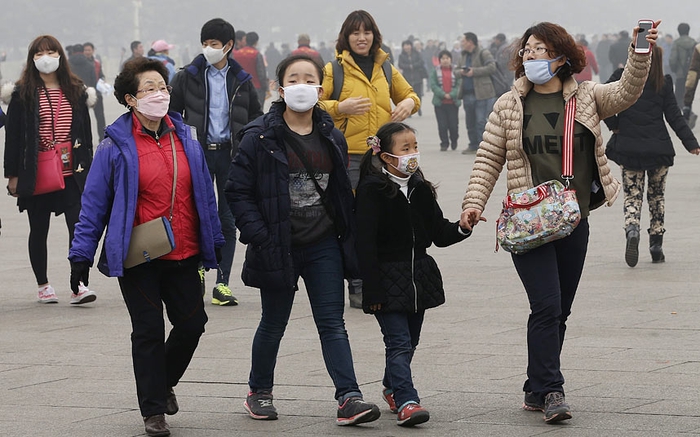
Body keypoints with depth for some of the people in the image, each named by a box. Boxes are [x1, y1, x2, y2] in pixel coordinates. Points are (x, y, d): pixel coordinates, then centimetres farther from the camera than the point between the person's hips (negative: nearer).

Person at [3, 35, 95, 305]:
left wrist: (87, 166, 9)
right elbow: (13, 135, -1)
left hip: (71, 172, 1)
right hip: (36, 175, -1)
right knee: (39, 230, 9)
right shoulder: (23, 94, 0)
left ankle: (79, 286, -13)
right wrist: (13, 174, -5)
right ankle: (43, 285, 22)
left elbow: (85, 130, 13)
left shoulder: (75, 91, 8)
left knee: (79, 226, -11)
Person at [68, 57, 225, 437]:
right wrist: (81, 254, -6)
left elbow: (205, 194, 14)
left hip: (183, 254, 4)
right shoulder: (116, 147, -8)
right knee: (148, 330, 1)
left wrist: (214, 242, 16)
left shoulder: (186, 140, 6)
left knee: (192, 323, 7)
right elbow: (94, 204, -5)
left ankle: (164, 382, 35)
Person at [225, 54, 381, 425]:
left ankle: (348, 398, -8)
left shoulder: (331, 137, 6)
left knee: (332, 322, -3)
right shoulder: (261, 137, -9)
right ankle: (259, 392, 30)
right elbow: (238, 191, -9)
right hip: (279, 248, -3)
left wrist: (347, 236, 7)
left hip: (324, 246, 3)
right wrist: (259, 236, -17)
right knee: (273, 324, 11)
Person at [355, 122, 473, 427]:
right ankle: (406, 402, -16)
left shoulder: (421, 189, 8)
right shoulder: (372, 190, -12)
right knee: (399, 343, -13)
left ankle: (392, 388, 36)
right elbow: (366, 243, -14)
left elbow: (439, 233, 12)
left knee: (410, 341, 16)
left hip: (418, 275, 7)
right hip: (387, 279, -6)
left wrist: (461, 228, -10)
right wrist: (373, 290, -17)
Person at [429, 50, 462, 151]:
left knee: (453, 125, 1)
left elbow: (459, 85, -2)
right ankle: (444, 143, 11)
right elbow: (433, 85, -3)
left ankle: (454, 141, 24)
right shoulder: (435, 71, 6)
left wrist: (451, 95, -16)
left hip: (453, 102, -1)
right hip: (440, 102, 1)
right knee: (442, 125, 0)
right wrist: (443, 94, -15)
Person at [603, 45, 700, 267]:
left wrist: (613, 124, -1)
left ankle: (632, 229, -23)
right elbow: (674, 116, -4)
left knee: (632, 196, 7)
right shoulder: (664, 84, -3)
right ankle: (656, 246, 14)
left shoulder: (622, 77, -4)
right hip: (659, 149, 0)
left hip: (628, 148, 0)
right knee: (656, 196, 16)